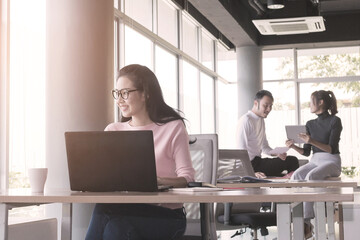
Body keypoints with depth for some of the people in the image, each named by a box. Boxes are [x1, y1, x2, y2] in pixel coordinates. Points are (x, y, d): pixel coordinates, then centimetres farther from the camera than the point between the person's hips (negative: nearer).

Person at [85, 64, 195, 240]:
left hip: (165, 214, -3)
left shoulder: (173, 128, 4)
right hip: (124, 209, 3)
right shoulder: (113, 130, 18)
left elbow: (187, 178, -5)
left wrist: (156, 181, -23)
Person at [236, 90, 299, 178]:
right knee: (292, 161, -14)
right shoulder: (246, 120, -15)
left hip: (258, 161, 10)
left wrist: (277, 154, -1)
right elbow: (241, 151, -21)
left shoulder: (261, 120, 16)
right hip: (251, 164, -10)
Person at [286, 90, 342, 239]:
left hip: (331, 162, -5)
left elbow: (332, 149, -12)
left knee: (310, 177, -35)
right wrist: (293, 146, -7)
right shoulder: (310, 124, 15)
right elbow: (306, 152, 13)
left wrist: (312, 141, -26)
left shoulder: (335, 121, -3)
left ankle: (306, 223, -33)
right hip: (314, 161, 5)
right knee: (296, 176, -28)